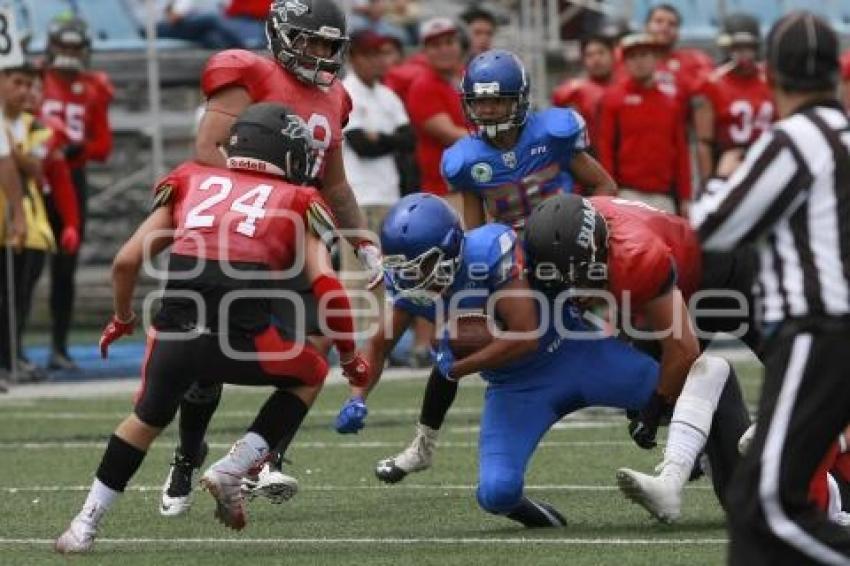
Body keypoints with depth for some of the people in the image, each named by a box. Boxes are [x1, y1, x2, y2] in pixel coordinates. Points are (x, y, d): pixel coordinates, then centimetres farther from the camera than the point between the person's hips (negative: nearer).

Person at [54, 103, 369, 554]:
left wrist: (122, 318, 37)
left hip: (174, 338, 3)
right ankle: (232, 470, 14)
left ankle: (86, 525, 26)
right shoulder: (297, 203, 18)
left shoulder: (190, 183, 23)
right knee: (310, 375, 28)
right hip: (241, 342, -3)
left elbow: (126, 261, 19)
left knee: (148, 417, 32)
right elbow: (325, 283, 5)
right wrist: (350, 356, 19)